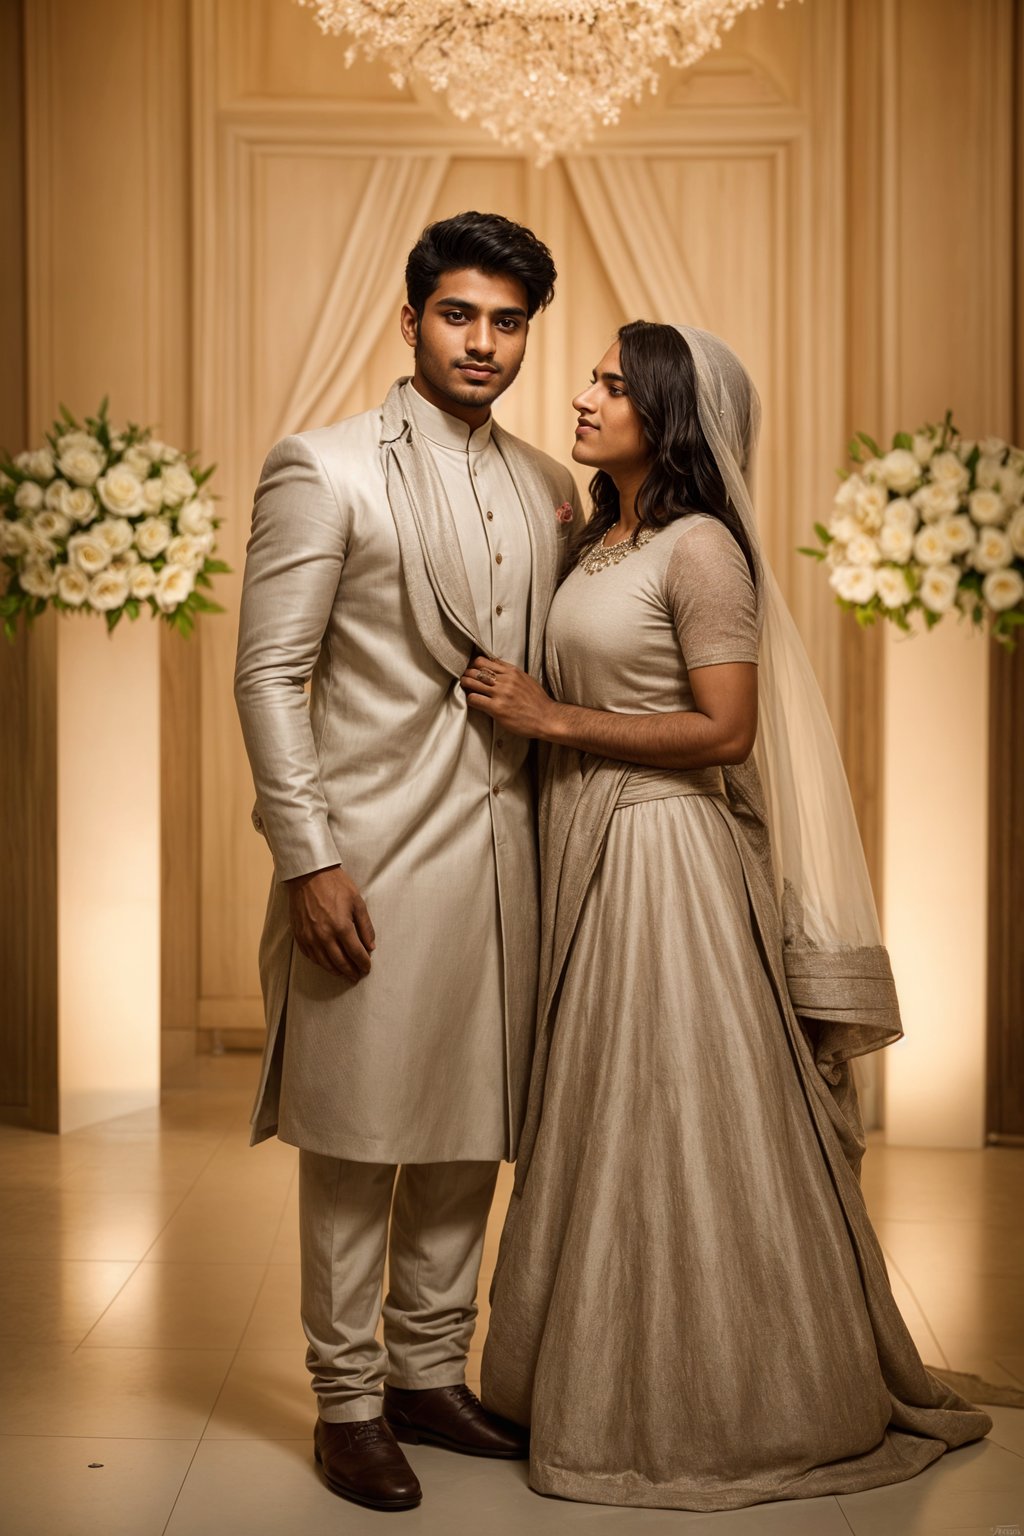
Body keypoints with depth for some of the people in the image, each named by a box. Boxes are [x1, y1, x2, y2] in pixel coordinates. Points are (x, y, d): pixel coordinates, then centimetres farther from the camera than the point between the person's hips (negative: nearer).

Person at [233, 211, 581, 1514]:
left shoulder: (546, 488, 13)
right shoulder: (324, 470, -4)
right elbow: (268, 673, -8)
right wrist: (309, 858, -14)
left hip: (501, 850, 6)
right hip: (372, 855, -5)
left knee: (470, 1133, 12)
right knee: (356, 1137, 3)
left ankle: (430, 1377, 27)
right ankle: (348, 1403, 17)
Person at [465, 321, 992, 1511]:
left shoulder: (701, 548, -11)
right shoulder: (597, 544, 13)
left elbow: (724, 730, -17)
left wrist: (553, 719, -16)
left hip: (665, 858, -8)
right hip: (582, 852, 8)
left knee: (675, 1126, -1)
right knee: (595, 1124, 13)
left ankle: (713, 1410, 14)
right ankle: (603, 1383, 26)